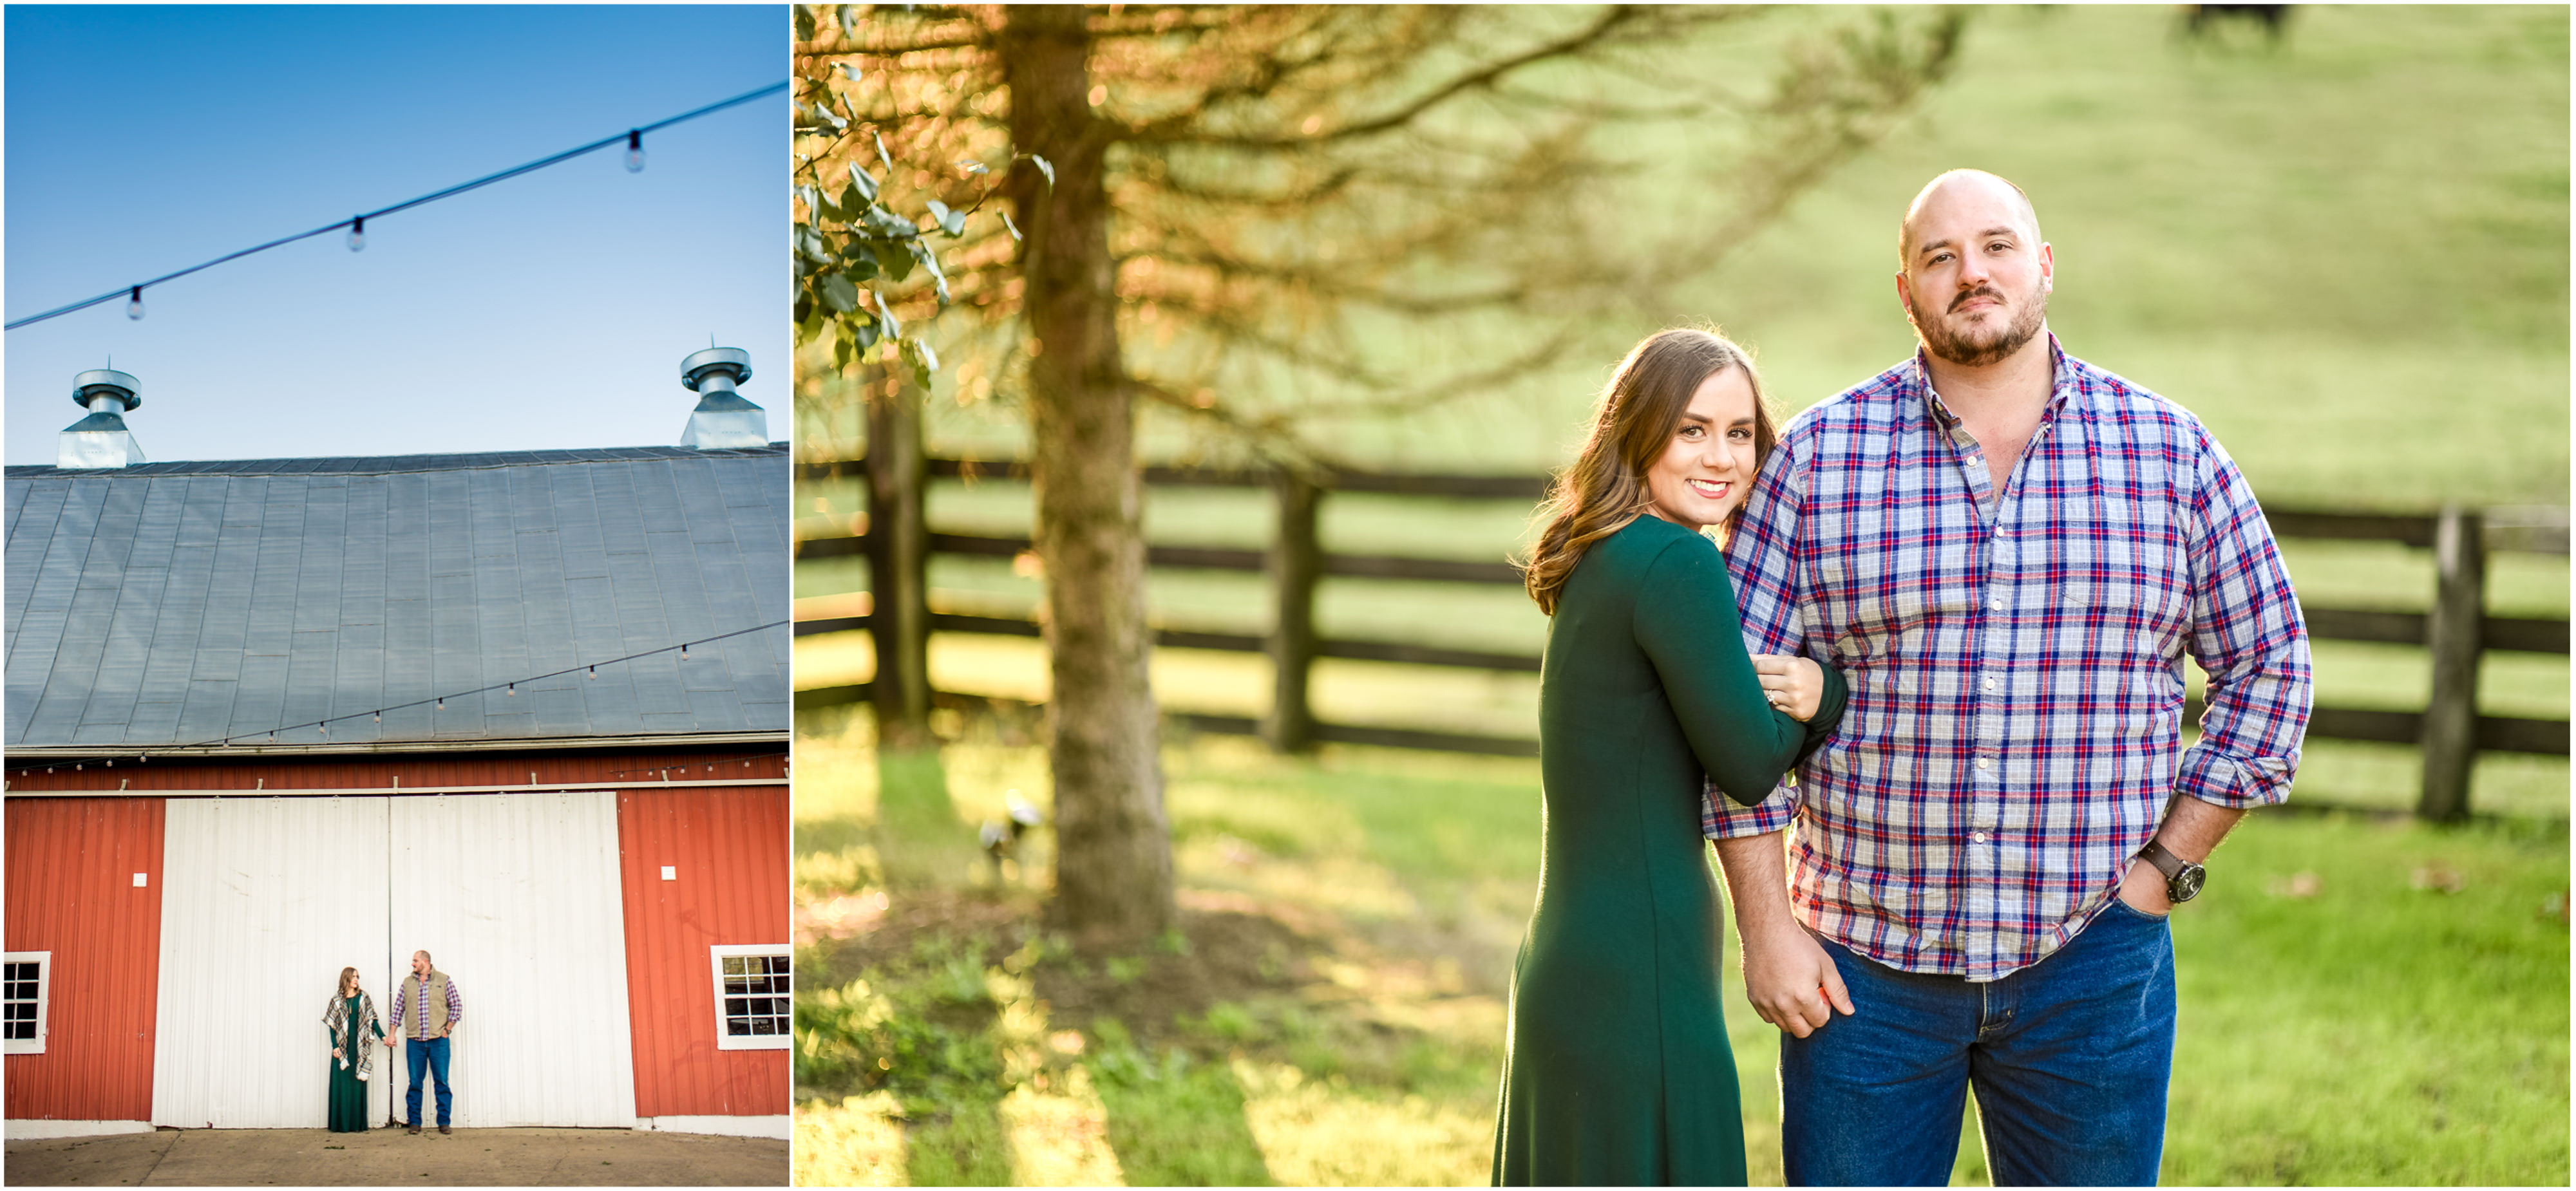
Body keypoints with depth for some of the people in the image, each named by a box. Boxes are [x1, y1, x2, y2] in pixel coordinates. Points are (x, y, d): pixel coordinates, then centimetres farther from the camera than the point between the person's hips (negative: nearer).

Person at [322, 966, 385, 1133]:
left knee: (358, 1083, 0)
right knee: (342, 1084, -3)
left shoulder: (363, 997, 8)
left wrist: (382, 1036, -5)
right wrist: (335, 1046, -5)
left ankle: (357, 1123, 3)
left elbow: (372, 1019, 7)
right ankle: (341, 1124, 0)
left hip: (359, 1046, 1)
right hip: (342, 1047, -1)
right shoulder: (337, 1000, 5)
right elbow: (332, 1025, 5)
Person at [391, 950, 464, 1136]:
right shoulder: (407, 983, 10)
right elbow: (398, 1009, 13)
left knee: (442, 1082, -2)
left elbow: (457, 1005, 4)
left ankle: (444, 1122, 4)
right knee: (415, 1083, 2)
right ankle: (414, 1122, 8)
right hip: (414, 1041, 2)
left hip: (438, 1040, -2)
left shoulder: (443, 980, 3)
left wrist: (447, 1029, -2)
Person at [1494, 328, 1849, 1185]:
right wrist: (1826, 689, 5)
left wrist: (1808, 696, -5)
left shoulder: (1601, 566, 14)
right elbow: (1751, 764, -13)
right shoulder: (1678, 564, -15)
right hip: (1637, 984, -10)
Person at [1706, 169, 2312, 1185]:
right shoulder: (1819, 457, -1)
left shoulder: (2170, 453, 3)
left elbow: (2268, 667, 8)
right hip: (1867, 958, 0)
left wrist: (2166, 868, 0)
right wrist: (1765, 929, -6)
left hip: (2090, 964, 1)